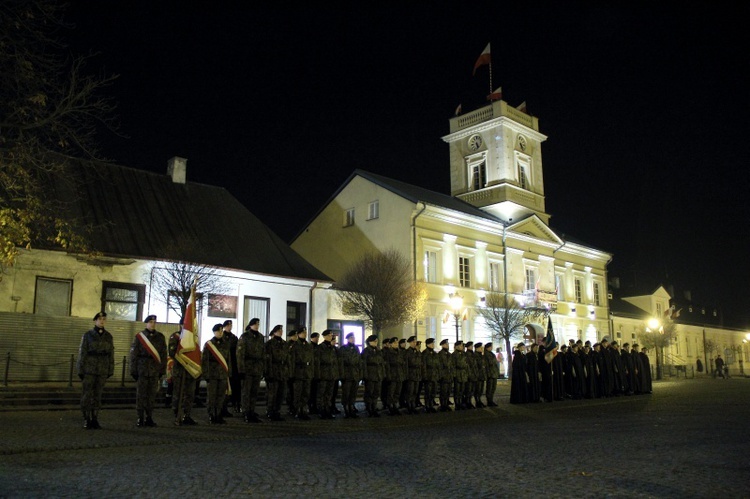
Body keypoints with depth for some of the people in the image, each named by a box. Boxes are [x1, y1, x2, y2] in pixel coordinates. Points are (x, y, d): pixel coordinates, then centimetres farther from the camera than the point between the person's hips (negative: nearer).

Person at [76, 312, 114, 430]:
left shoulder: (108, 336, 5)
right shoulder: (87, 335, -5)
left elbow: (111, 354, 7)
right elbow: (82, 353, -5)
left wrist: (110, 370, 5)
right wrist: (80, 370, -8)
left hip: (102, 370, 3)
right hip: (89, 369, -3)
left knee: (97, 395, 7)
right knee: (86, 395, 1)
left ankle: (95, 420, 13)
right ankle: (86, 420, 9)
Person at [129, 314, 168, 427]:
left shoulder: (160, 337, 7)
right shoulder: (139, 337, 0)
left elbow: (163, 355, 9)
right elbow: (133, 355, 0)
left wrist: (162, 370, 6)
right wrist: (133, 370, -4)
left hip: (155, 371, 2)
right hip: (142, 370, -2)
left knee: (152, 395, 6)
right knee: (141, 395, 1)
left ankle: (149, 418, 14)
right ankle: (140, 418, 8)